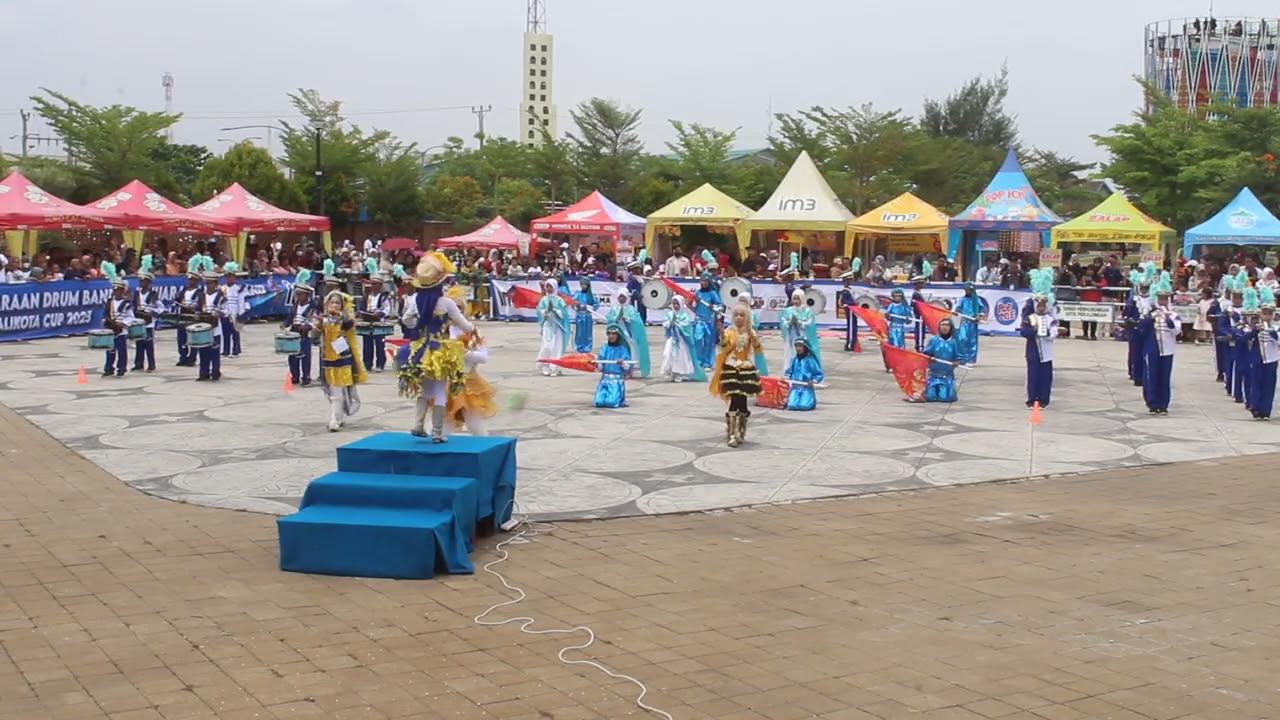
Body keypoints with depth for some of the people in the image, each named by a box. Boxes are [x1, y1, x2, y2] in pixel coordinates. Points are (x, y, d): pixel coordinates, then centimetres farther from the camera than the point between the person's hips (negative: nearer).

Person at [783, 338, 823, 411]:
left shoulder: (810, 359, -4)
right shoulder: (794, 359, 7)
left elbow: (819, 374, -1)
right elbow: (789, 371, 19)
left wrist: (814, 381, -18)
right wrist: (787, 377, -1)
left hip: (807, 388, -3)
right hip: (795, 387, 3)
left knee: (805, 406, -22)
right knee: (792, 405, -19)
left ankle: (812, 400, 12)